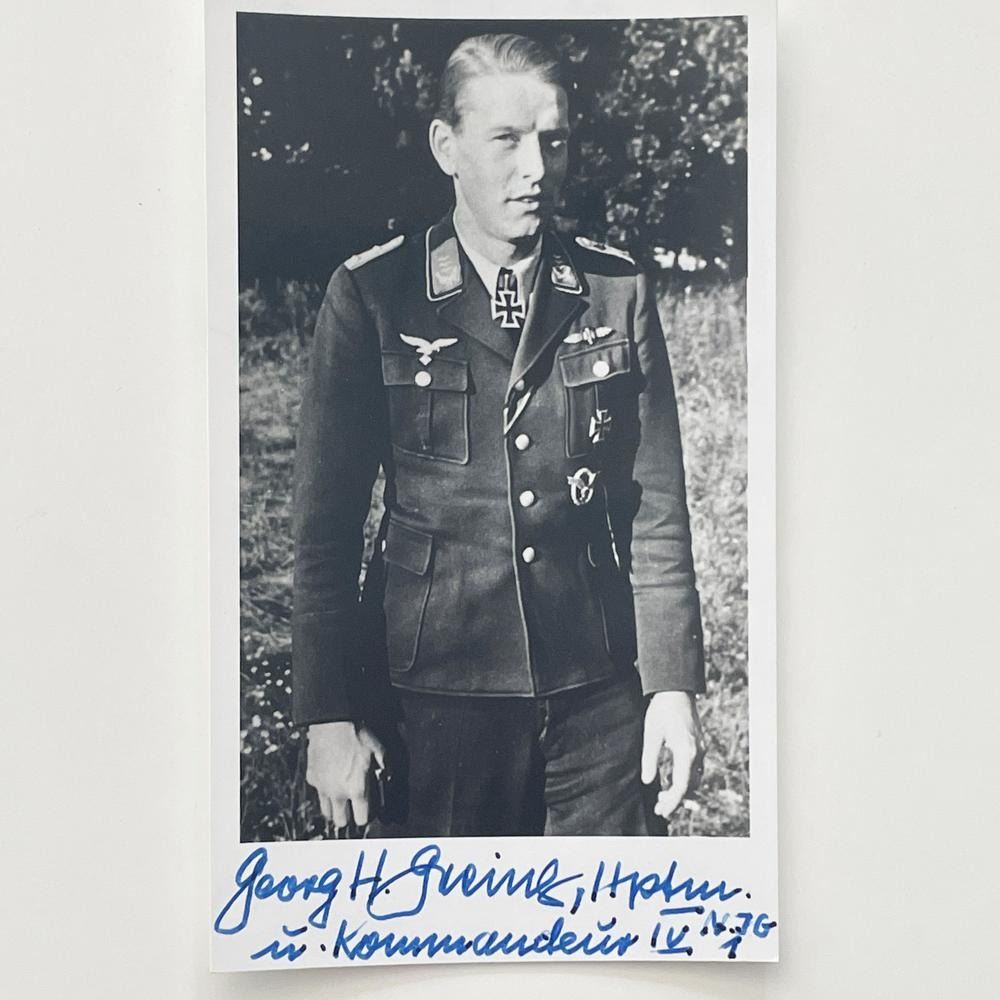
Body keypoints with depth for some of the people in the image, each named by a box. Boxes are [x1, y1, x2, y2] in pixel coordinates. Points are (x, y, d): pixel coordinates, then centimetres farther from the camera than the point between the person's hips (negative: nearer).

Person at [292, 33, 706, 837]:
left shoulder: (619, 292, 1)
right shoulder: (372, 296, -4)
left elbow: (657, 507, 3)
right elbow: (328, 522, -3)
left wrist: (674, 683, -1)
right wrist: (330, 715, -5)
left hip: (598, 688, 2)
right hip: (438, 687, -1)